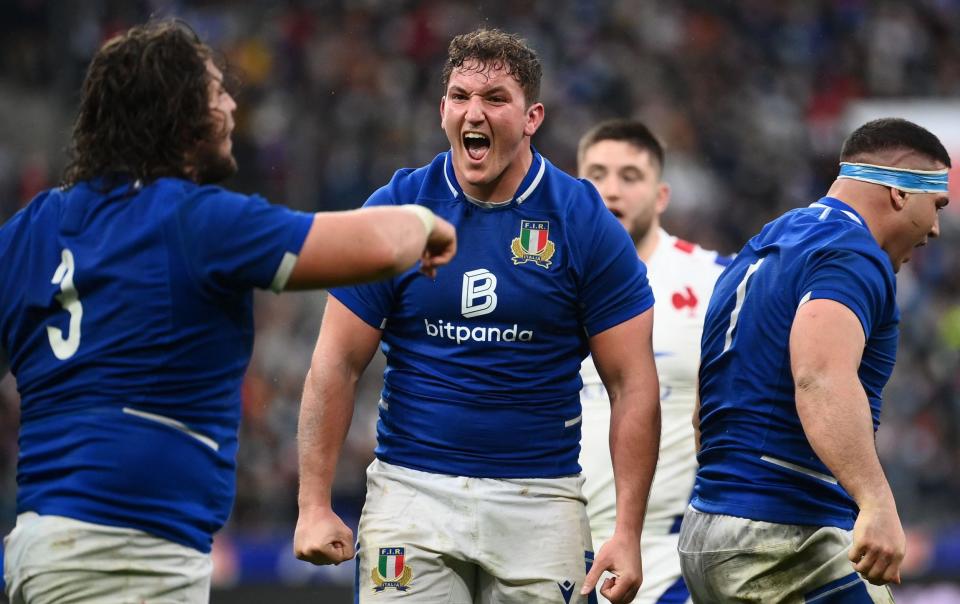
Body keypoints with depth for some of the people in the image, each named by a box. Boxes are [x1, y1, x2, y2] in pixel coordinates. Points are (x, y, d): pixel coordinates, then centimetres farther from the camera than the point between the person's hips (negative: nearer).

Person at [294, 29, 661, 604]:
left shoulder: (584, 222, -1)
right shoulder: (395, 208, 1)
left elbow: (632, 385, -1)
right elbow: (338, 365, 3)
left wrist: (628, 532, -8)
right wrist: (314, 505, -4)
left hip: (539, 501, 0)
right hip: (413, 490, 0)